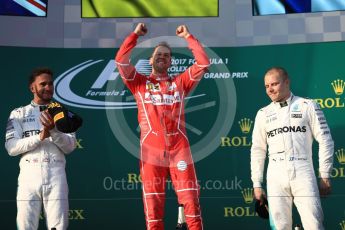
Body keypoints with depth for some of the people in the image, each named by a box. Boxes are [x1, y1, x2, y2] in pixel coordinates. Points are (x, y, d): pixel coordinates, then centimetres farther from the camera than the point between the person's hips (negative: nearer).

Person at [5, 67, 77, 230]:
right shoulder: (19, 114, 11)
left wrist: (53, 131, -15)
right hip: (29, 174, 0)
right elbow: (11, 148, -1)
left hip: (56, 175, 1)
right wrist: (40, 136, -12)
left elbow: (70, 146, 3)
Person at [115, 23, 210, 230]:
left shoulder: (180, 82, 14)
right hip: (151, 150, 0)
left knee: (191, 201, -4)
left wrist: (188, 37, 12)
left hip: (179, 149, 1)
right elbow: (121, 60, 1)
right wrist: (135, 34, 7)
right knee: (153, 206, 1)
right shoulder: (139, 82, 13)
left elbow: (203, 62, 7)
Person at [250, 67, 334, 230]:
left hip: (303, 174, -2)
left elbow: (325, 141, 4)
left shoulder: (308, 106, 5)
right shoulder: (263, 114, 12)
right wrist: (257, 184, 8)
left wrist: (325, 175, -1)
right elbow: (258, 150, 13)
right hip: (275, 178, 2)